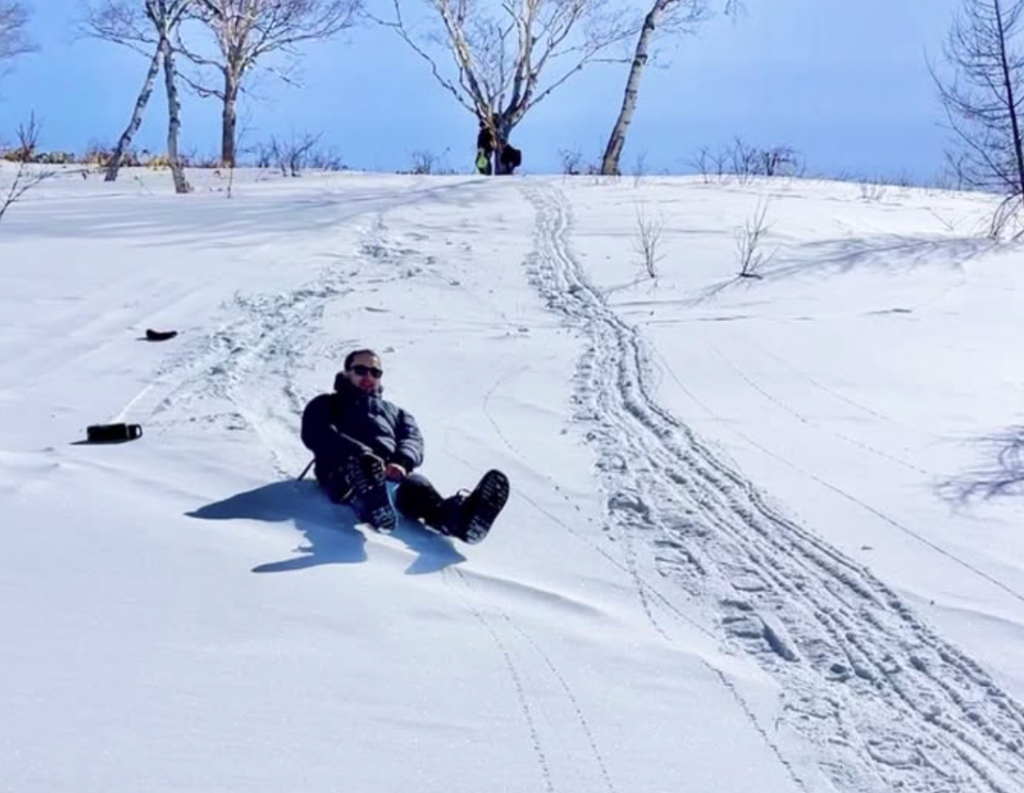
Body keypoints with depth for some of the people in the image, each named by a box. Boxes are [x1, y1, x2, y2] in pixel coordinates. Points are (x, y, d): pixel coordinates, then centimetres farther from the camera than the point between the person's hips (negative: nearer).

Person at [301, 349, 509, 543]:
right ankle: (372, 503, -77)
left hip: (393, 470, 2)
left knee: (415, 485, -36)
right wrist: (364, 456, -14)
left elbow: (413, 440, 16)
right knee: (362, 471, -41)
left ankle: (454, 517, -69)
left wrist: (402, 463, -11)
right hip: (346, 470, -2)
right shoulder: (325, 405, 29)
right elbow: (317, 436, 5)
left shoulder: (394, 411, 38)